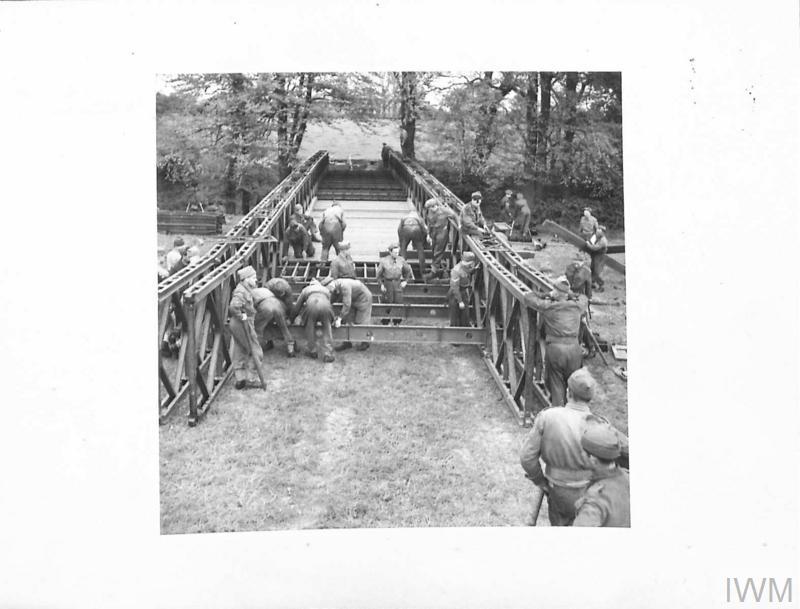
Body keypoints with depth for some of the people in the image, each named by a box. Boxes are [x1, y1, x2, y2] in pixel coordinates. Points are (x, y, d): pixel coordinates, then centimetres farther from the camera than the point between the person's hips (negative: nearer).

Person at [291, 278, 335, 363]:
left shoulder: (306, 290, 38)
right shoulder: (326, 290, 42)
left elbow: (296, 308, 39)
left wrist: (291, 319, 54)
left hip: (311, 305, -1)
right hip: (325, 305, 1)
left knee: (310, 328, 20)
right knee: (327, 329, 13)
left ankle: (312, 352, 27)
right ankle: (328, 355, 6)